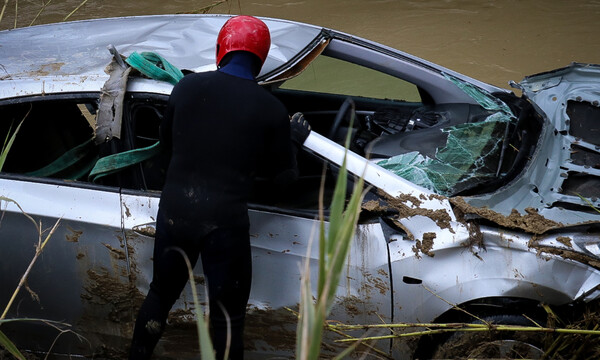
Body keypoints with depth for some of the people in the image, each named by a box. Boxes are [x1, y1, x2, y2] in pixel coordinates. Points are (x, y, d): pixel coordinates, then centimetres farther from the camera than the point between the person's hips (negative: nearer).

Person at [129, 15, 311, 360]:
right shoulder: (271, 110, -8)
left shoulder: (187, 87, -1)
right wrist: (293, 140, 21)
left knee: (161, 295, 24)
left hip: (174, 212, 4)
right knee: (228, 317, 11)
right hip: (224, 222, -3)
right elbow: (284, 175, 3)